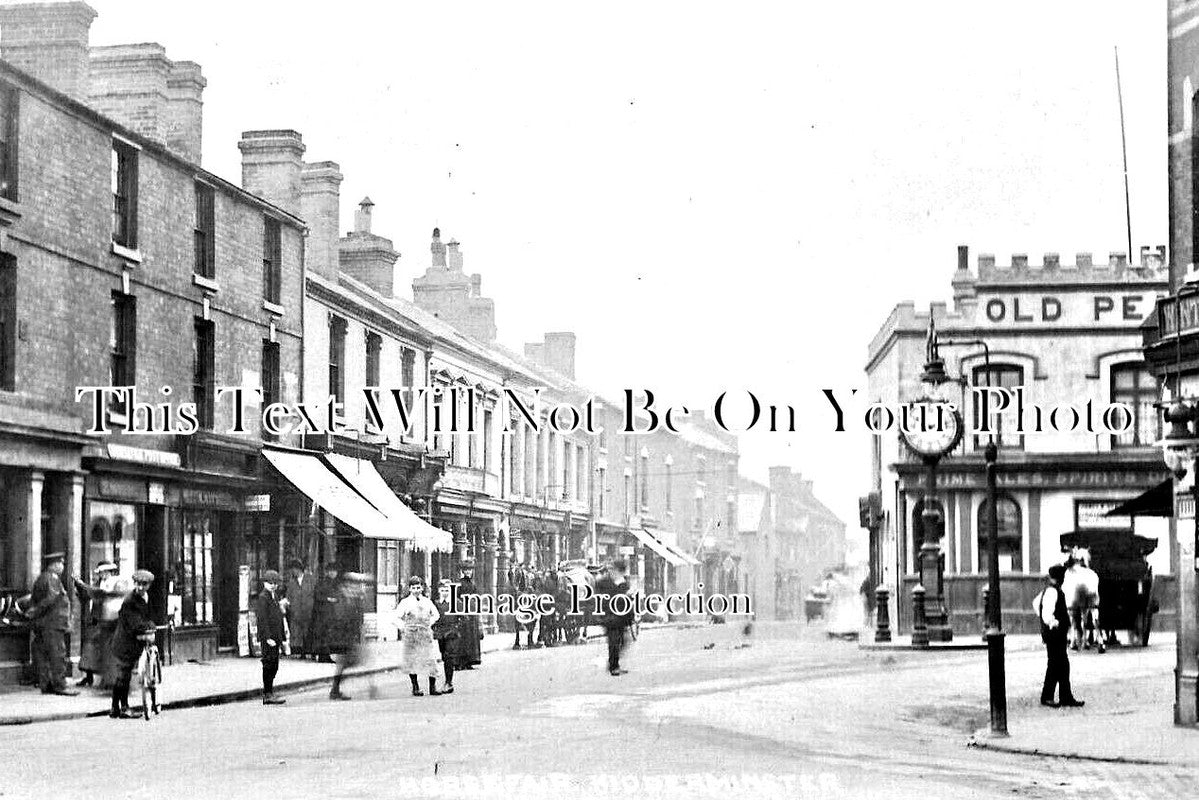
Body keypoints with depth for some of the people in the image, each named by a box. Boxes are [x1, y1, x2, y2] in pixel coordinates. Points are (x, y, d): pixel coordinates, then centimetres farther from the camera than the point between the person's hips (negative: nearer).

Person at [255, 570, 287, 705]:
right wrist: (268, 638, -23)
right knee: (269, 666, -8)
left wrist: (281, 639, 20)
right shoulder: (262, 598, -10)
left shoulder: (273, 598, 19)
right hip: (267, 638, -9)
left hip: (275, 638, 9)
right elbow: (262, 620, -17)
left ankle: (268, 694, 16)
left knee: (273, 667, 10)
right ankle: (268, 695, -7)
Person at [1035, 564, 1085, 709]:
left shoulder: (1049, 590, 12)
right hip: (1055, 633, -10)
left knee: (1063, 665, 11)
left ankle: (1066, 697, 15)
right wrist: (1054, 623, -17)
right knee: (1055, 665, -4)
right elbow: (1047, 613, -27)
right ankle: (1046, 697, 3)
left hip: (1057, 635, 10)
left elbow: (1036, 603, 26)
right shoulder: (1052, 591, -18)